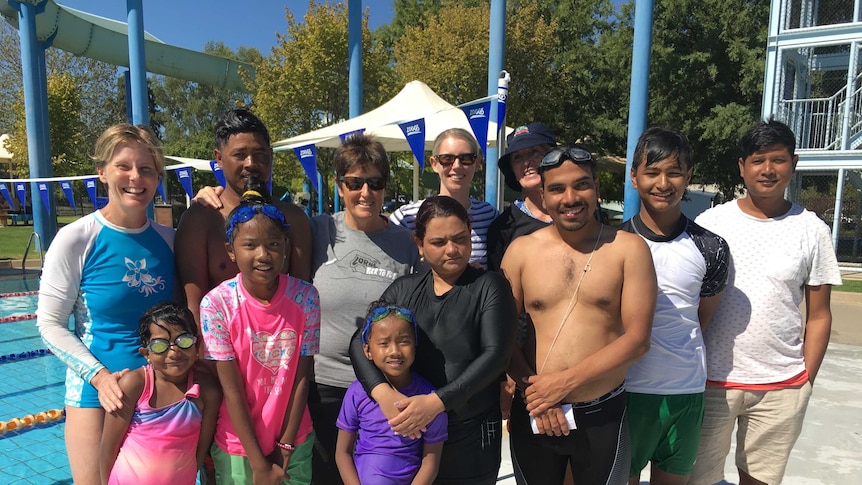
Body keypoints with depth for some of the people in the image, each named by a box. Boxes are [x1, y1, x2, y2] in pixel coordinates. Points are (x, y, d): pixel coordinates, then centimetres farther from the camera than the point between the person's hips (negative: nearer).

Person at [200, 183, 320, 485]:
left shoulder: (305, 298, -13)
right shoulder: (216, 304, -17)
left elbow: (302, 376, -7)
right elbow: (231, 389, -15)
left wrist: (286, 445, -6)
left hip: (294, 440, 2)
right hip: (237, 444, -1)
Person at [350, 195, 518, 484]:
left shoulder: (489, 286, -5)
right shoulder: (404, 289, 5)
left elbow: (495, 354, -15)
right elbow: (360, 342, -2)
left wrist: (437, 401, -24)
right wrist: (383, 393, -20)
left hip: (473, 435, -2)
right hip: (408, 432, 3)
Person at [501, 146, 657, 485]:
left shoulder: (628, 249, -6)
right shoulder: (521, 250, -1)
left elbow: (637, 338, -10)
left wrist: (565, 381, -16)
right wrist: (532, 390, -13)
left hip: (603, 416, -1)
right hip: (532, 414, 2)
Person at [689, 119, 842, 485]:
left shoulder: (811, 230, 1)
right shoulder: (710, 223, -2)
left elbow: (818, 316, 6)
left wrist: (807, 380, 3)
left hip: (781, 386, 1)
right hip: (712, 379, -1)